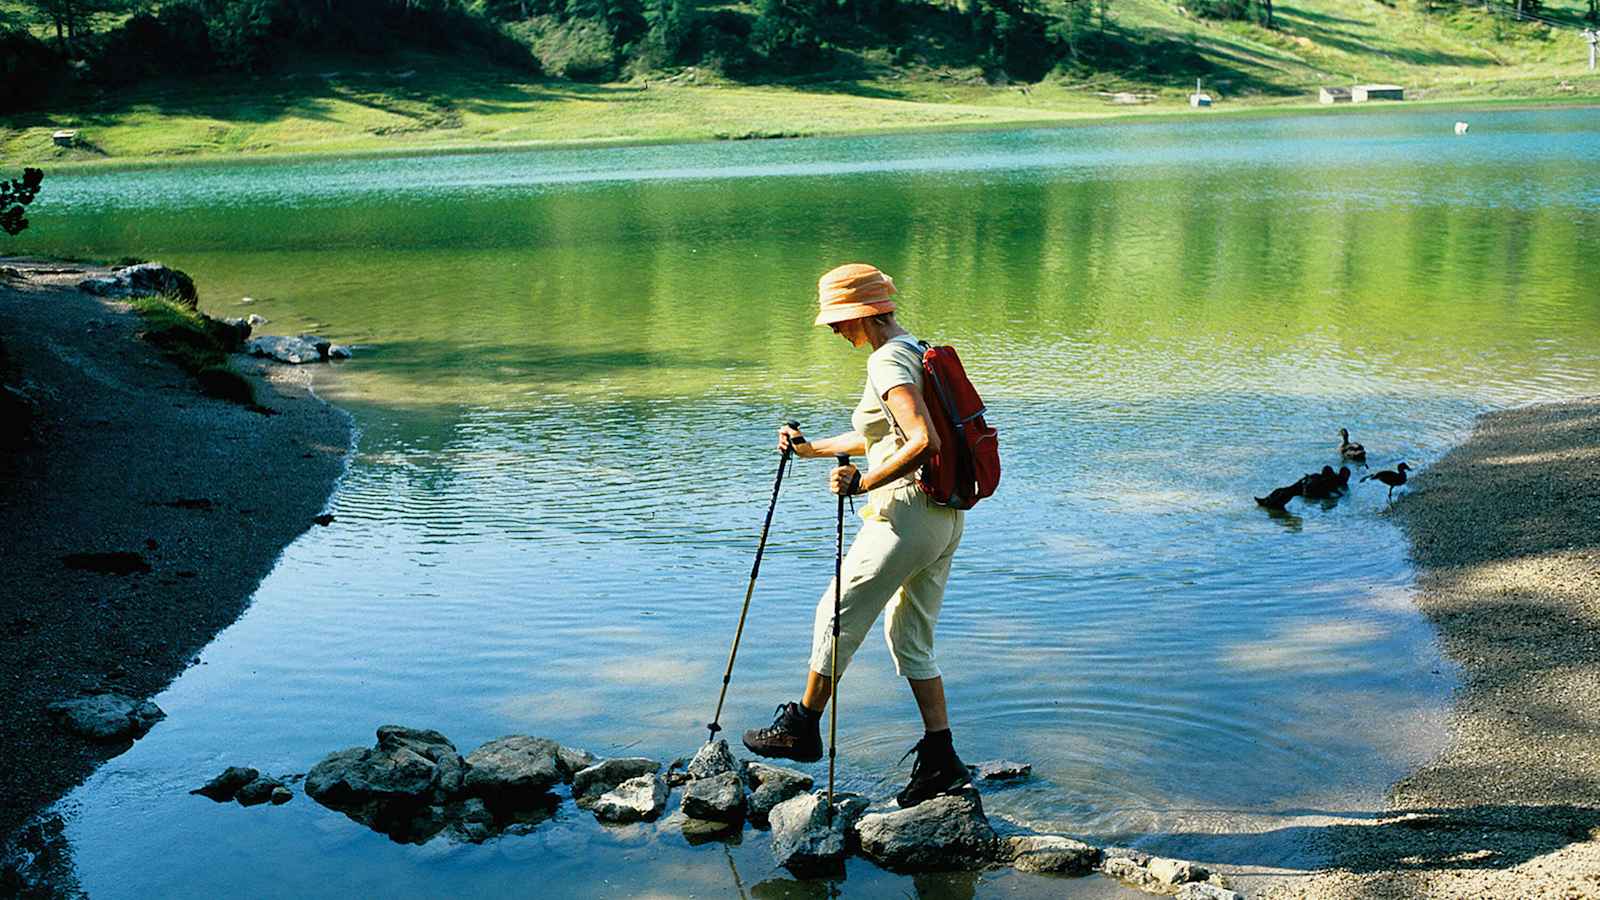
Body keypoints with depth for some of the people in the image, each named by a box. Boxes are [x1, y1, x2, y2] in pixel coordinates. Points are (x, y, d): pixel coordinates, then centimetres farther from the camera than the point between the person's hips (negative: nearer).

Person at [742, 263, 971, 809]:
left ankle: (802, 728, 23)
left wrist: (865, 483, -24)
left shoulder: (888, 361, -15)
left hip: (906, 513, -10)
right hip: (945, 517, 10)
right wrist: (811, 449, 29)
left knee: (836, 617, 7)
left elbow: (923, 441, -28)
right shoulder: (914, 351, 16)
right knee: (910, 639, 15)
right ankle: (940, 762, 15)